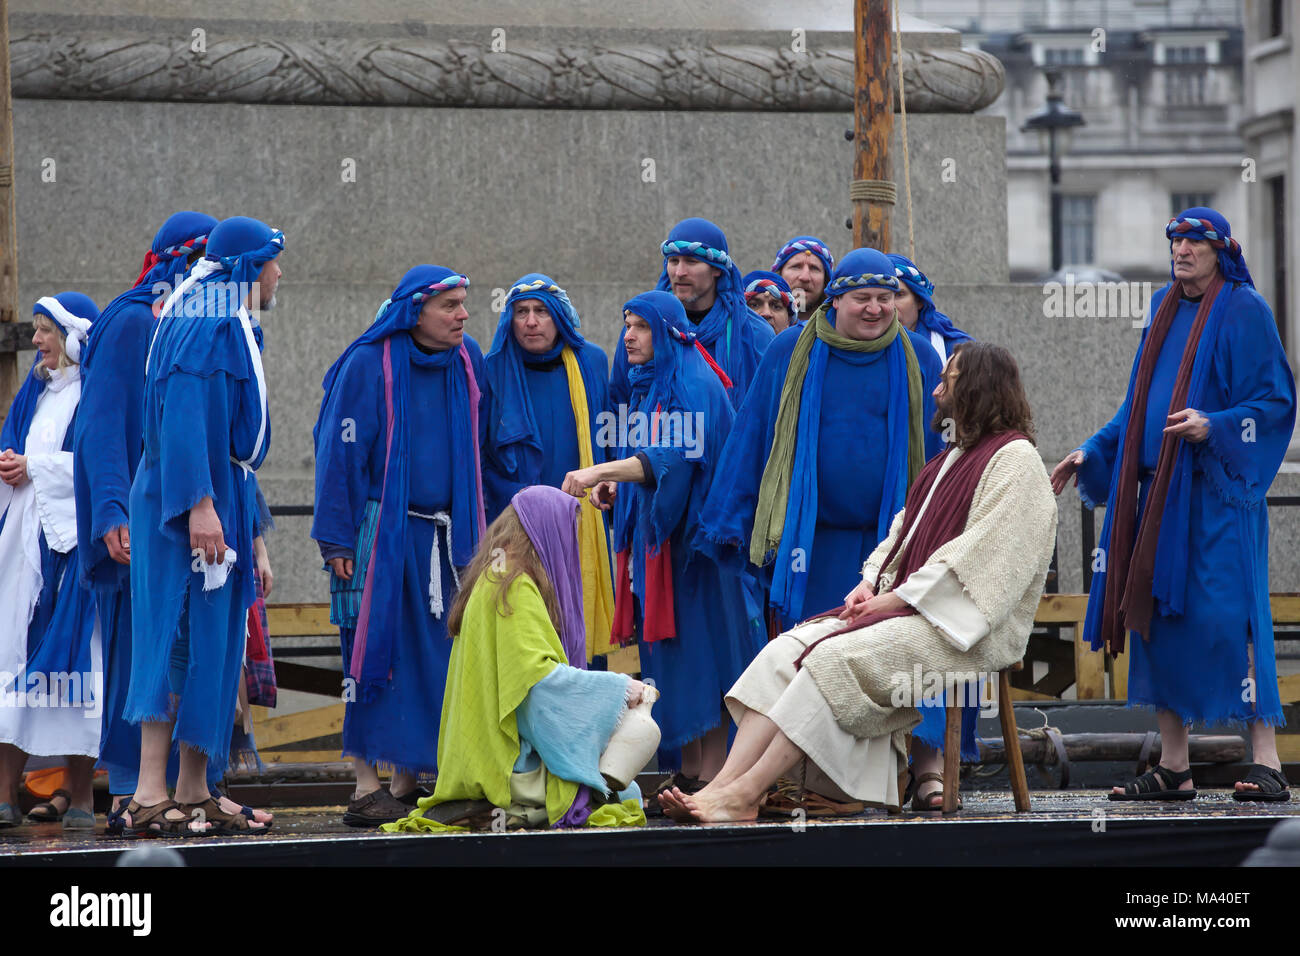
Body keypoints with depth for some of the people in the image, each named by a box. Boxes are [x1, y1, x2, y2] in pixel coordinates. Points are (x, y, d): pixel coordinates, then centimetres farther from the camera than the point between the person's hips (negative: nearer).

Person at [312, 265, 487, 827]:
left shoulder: (467, 362, 9)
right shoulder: (367, 366, -8)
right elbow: (341, 454, -8)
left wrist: (476, 530, 16)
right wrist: (338, 539, -12)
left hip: (446, 537, 6)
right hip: (381, 536, -5)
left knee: (433, 660, 3)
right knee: (377, 654, -7)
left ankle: (410, 783, 10)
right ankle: (367, 787, -5)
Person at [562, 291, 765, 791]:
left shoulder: (694, 387, -12)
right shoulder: (644, 387, 16)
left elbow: (674, 458, -25)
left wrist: (601, 471, -33)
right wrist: (615, 485, 4)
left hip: (694, 536, -9)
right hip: (652, 534, 9)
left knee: (701, 653, -8)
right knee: (667, 654, 8)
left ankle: (713, 772, -7)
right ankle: (686, 769, 12)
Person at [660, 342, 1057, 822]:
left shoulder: (1014, 459, -6)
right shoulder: (951, 459, 24)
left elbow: (980, 555, -15)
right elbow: (903, 532, 23)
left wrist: (896, 598, -15)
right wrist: (872, 583, 2)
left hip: (962, 629, -9)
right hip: (906, 607, 9)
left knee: (836, 658, -30)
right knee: (784, 652, -13)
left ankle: (744, 795, -32)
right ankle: (722, 786, -27)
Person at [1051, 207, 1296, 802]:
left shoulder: (1243, 311, -4)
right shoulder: (1166, 310, 17)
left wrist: (1214, 426, -23)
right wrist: (1091, 453, 18)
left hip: (1215, 490, -7)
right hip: (1158, 487, 7)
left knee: (1225, 616, -15)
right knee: (1159, 620, 4)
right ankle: (1173, 769, 8)